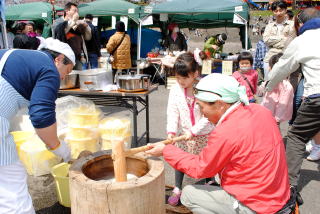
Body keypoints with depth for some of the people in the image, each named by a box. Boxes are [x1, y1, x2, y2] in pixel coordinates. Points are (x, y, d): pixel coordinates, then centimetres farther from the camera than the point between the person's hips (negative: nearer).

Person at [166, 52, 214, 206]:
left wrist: (193, 131, -22)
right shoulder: (175, 90, -8)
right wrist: (171, 130, -21)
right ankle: (177, 189, 29)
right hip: (184, 134, 3)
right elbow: (172, 112, -8)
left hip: (203, 134, -3)